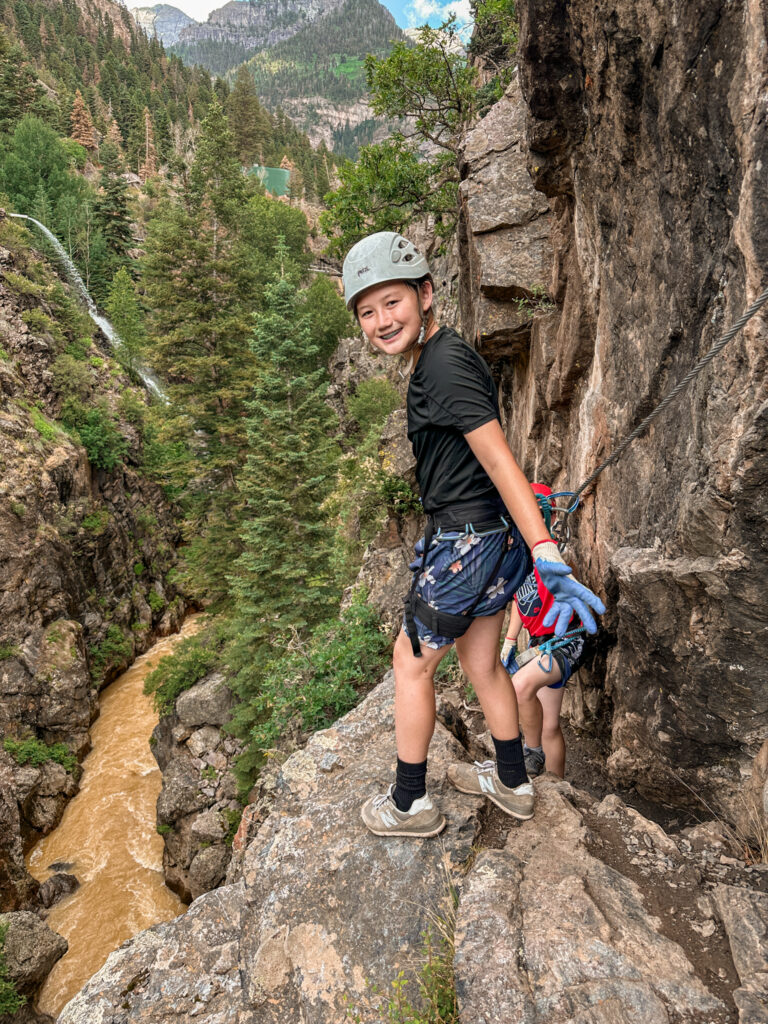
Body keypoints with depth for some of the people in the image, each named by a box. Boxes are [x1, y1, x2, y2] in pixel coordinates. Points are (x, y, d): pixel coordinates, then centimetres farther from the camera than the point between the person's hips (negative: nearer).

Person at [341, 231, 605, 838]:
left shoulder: (445, 365, -19)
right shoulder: (430, 360, 12)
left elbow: (500, 461, -26)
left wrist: (549, 559, -30)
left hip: (471, 540, -9)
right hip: (488, 536, 10)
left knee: (411, 664, 7)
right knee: (481, 663, 21)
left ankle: (410, 805, 25)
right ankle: (513, 784, 40)